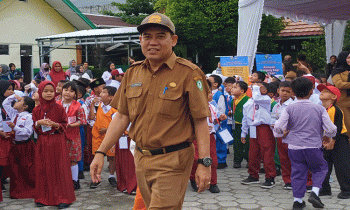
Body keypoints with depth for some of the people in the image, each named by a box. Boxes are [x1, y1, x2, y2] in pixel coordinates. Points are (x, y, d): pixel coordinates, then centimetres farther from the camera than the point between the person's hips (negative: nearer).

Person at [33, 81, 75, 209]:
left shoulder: (59, 108, 0)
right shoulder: (37, 110, 6)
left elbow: (64, 125, 2)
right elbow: (34, 128, 9)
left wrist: (56, 125, -17)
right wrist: (39, 123, -12)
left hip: (57, 142, -2)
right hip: (42, 143, 2)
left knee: (59, 169, -2)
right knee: (43, 170, 4)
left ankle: (62, 198, 5)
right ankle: (44, 197, 16)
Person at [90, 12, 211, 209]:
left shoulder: (188, 73, -8)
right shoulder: (133, 73, 9)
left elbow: (201, 121, -9)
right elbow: (122, 117, 12)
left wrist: (204, 163, -15)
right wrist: (101, 152, 7)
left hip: (173, 160, -6)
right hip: (141, 158, 6)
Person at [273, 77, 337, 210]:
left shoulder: (289, 109, -5)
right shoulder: (319, 109, -4)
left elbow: (278, 127, -12)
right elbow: (331, 129, -4)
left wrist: (282, 133, 10)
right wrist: (327, 136, 17)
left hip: (294, 147, 1)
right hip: (313, 147, -1)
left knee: (298, 172, 13)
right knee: (320, 169, 19)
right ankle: (314, 193, 2)